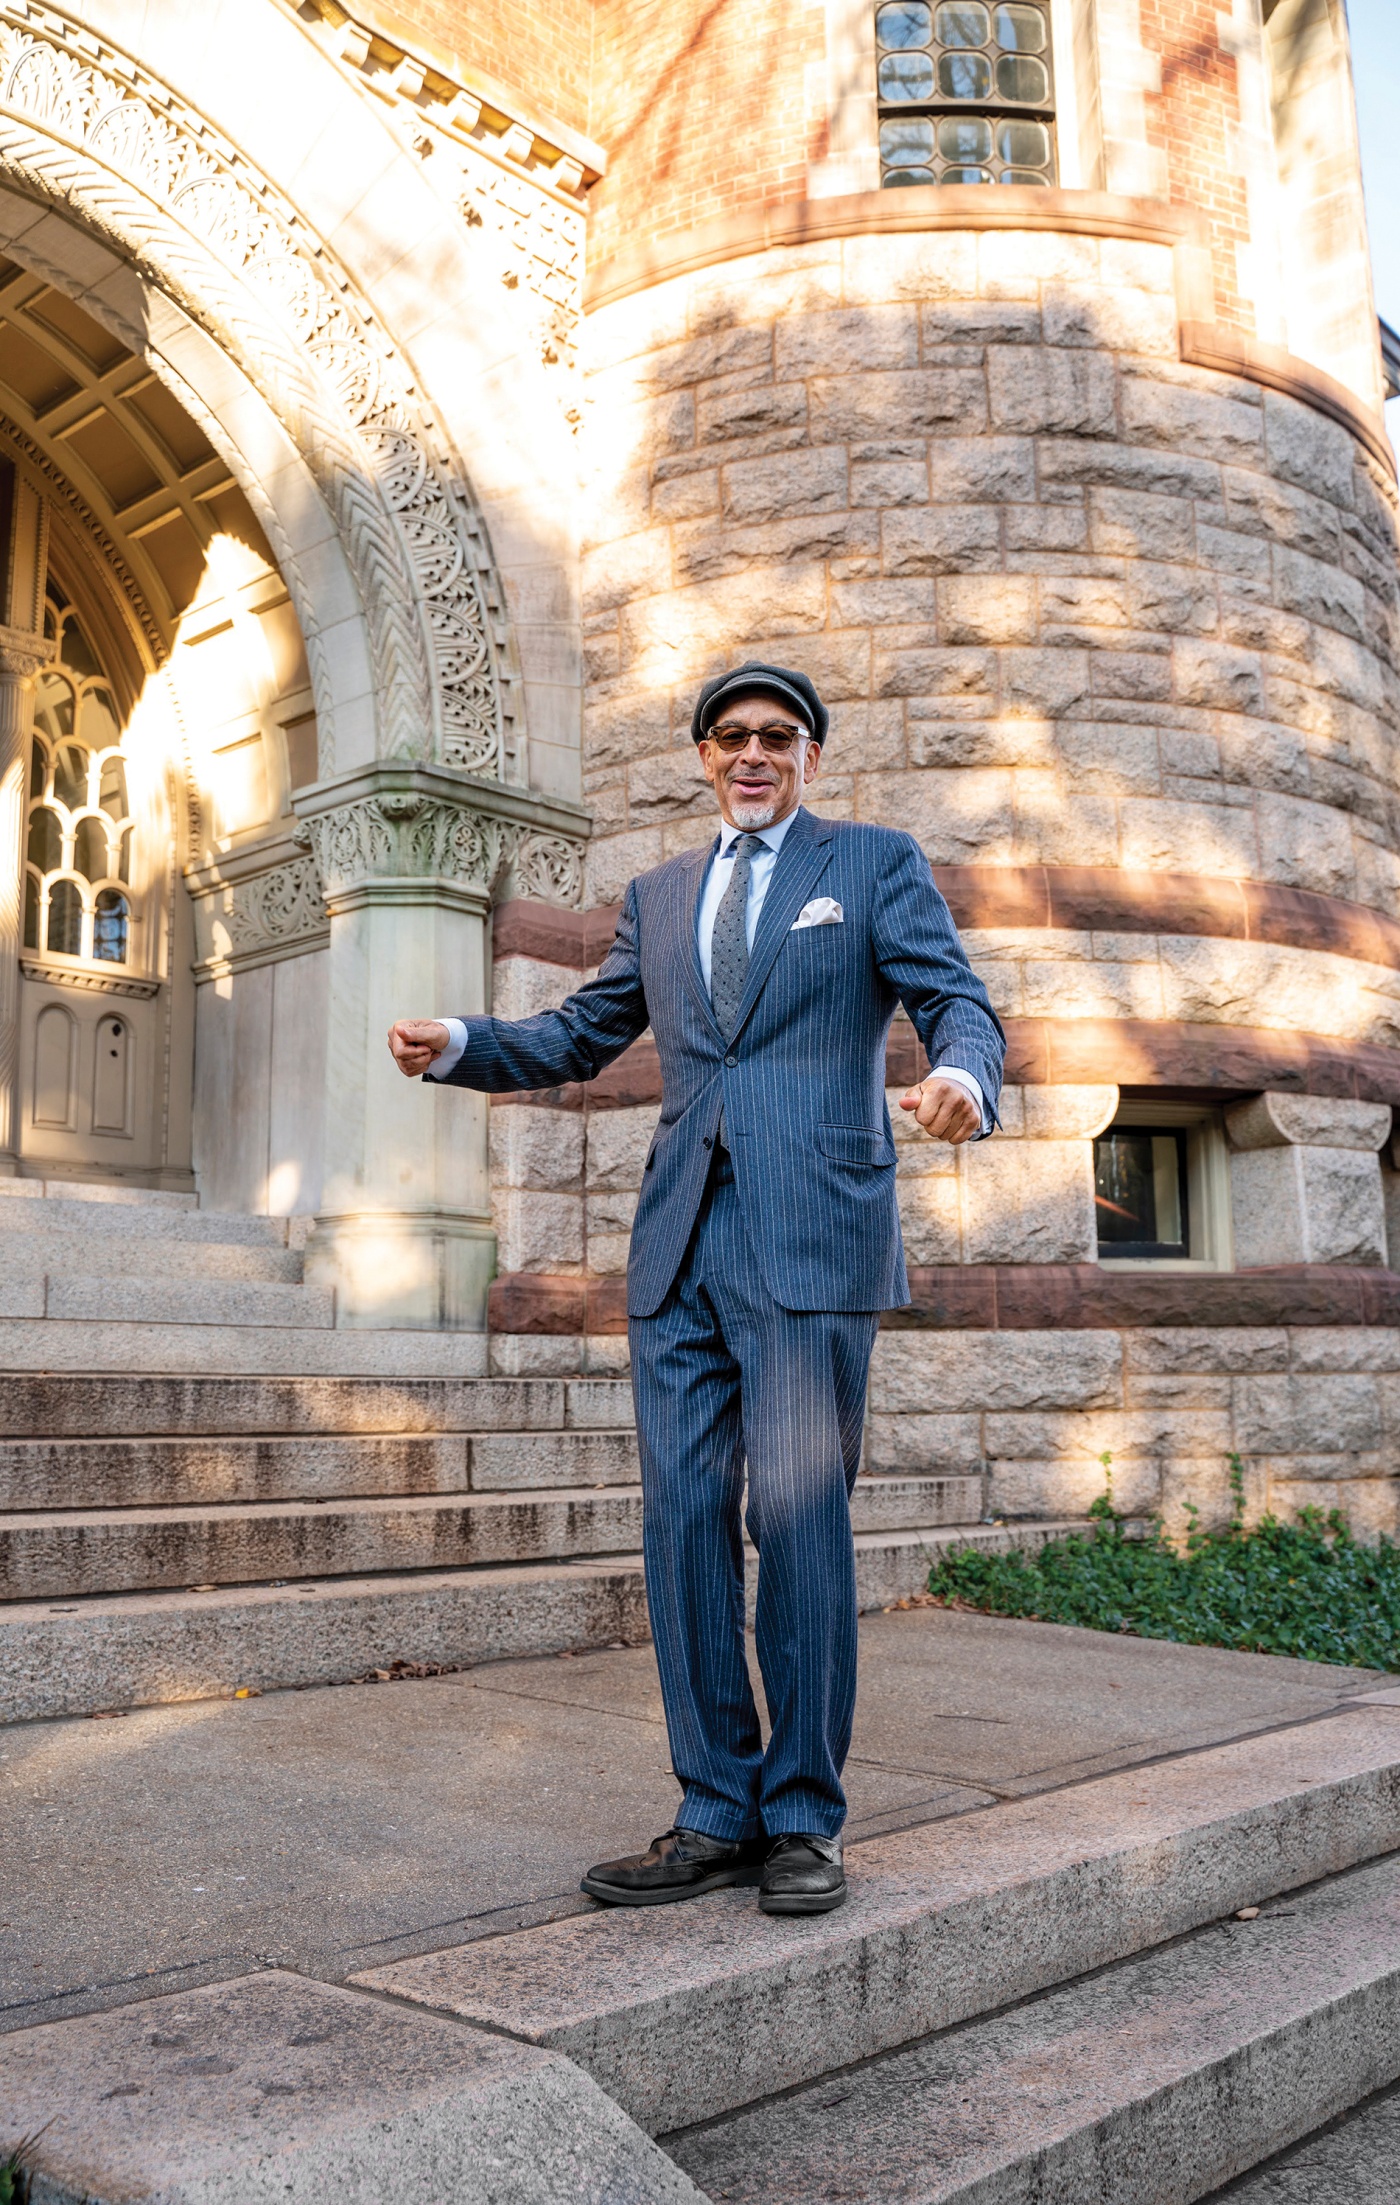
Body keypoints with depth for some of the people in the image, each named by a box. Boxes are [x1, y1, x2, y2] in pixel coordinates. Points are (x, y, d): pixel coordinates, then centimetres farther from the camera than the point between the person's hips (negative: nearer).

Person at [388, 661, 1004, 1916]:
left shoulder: (876, 864, 10)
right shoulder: (659, 895, 23)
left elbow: (955, 1001, -1)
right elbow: (582, 1036, 23)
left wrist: (963, 1077, -25)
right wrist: (462, 1046, 5)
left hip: (810, 1241, -4)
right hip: (682, 1247, 5)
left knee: (799, 1519, -4)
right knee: (683, 1519, 3)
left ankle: (804, 1820, 10)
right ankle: (718, 1815, 13)